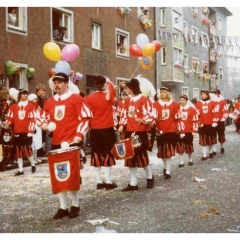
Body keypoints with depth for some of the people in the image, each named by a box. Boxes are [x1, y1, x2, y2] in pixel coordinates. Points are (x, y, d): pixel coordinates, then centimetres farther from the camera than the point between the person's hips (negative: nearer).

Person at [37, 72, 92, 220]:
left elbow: (86, 117, -6)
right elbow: (43, 117, 20)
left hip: (72, 143, -5)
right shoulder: (49, 102, 11)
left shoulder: (76, 98, -3)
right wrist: (43, 124, -3)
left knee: (73, 174, 1)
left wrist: (79, 134, -13)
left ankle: (75, 205, 18)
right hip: (56, 143, 5)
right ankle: (63, 207, 18)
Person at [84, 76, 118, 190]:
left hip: (95, 130, 1)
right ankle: (108, 181, 3)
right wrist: (108, 87, 23)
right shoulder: (109, 96, -3)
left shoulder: (89, 98, -3)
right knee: (107, 153, 4)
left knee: (96, 153, 8)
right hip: (108, 129, -1)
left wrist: (88, 127, 8)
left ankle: (99, 182, 12)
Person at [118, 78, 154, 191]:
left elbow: (150, 116, -13)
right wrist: (122, 125, 2)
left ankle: (150, 177, 26)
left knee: (141, 156, 0)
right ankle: (133, 183, 13)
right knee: (130, 157, 6)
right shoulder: (127, 101, 12)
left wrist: (142, 120, -32)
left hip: (140, 132, -7)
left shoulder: (144, 100, -9)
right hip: (129, 131, 7)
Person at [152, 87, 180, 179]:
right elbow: (154, 116, -6)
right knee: (162, 151, 10)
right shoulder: (156, 104, 1)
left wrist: (177, 128, 7)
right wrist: (155, 128, -17)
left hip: (171, 131, -2)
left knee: (168, 151, -4)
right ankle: (166, 167, 32)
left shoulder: (175, 104, 1)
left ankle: (167, 170, 1)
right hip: (160, 131, 2)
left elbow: (177, 118, 5)